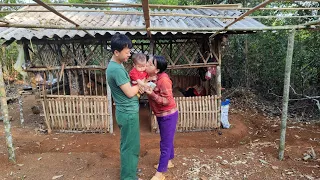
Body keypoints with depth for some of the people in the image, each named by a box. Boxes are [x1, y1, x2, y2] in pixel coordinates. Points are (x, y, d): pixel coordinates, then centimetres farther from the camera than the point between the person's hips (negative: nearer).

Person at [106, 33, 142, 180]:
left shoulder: (115, 65, 9)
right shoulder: (116, 69, -24)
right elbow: (130, 93, -22)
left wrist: (137, 86, -3)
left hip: (126, 111, 10)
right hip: (128, 113, -10)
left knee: (128, 145, 23)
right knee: (130, 147, 5)